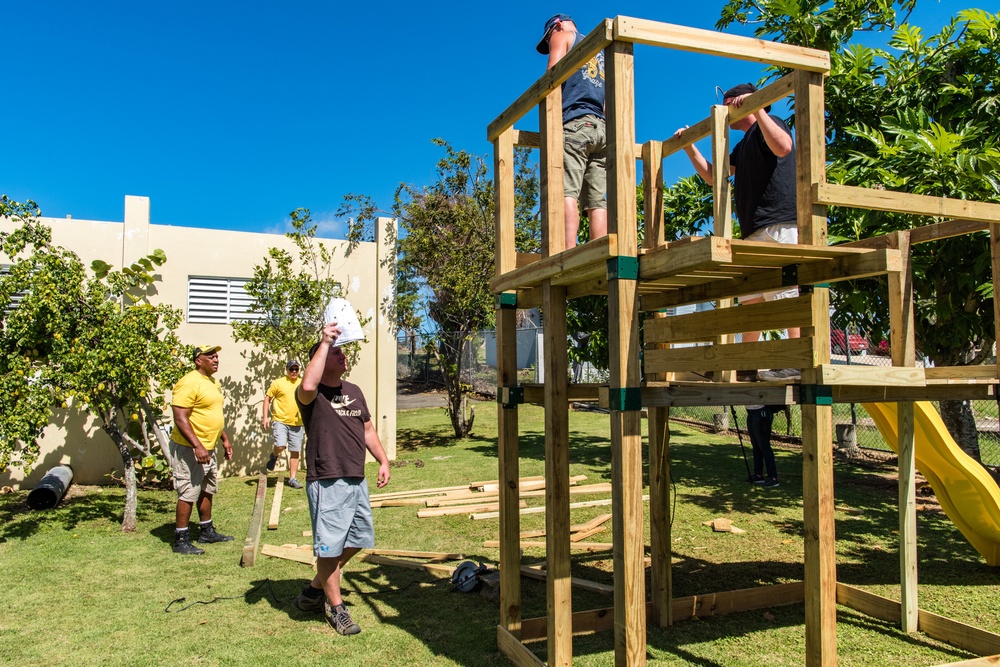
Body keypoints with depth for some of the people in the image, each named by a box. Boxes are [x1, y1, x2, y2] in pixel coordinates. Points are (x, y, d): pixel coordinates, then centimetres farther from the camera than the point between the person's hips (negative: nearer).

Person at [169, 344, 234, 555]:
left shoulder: (213, 382, 13)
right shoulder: (189, 383, -18)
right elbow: (180, 418, -23)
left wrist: (225, 439, 20)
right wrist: (197, 446, -28)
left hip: (208, 448, 10)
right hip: (190, 449, -10)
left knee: (207, 491, 17)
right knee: (188, 494, -4)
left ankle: (207, 532, 30)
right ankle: (181, 540, 5)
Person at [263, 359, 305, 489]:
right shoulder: (278, 383, -1)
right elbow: (267, 398, 3)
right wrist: (266, 417, -4)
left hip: (297, 423, 3)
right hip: (280, 421, -3)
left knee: (295, 451, 5)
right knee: (280, 446, -20)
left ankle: (292, 478, 16)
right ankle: (274, 456, 16)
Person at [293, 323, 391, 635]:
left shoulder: (354, 391, 13)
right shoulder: (313, 395, -11)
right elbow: (307, 386, -36)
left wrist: (383, 461, 13)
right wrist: (325, 343, -30)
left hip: (356, 480, 8)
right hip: (327, 483, -8)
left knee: (355, 541, 19)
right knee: (330, 547, 1)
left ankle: (314, 590, 37)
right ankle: (336, 608, 20)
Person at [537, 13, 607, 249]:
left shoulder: (562, 36, 16)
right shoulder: (600, 52, 34)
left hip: (575, 124, -6)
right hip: (602, 128, 6)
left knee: (567, 193, -19)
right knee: (597, 202, -4)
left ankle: (569, 253, -34)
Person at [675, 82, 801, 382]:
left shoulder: (768, 124, 1)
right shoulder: (743, 145, 28)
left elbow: (783, 146, -22)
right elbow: (711, 175, 33)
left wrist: (756, 109, -20)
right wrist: (689, 146, 27)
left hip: (780, 224, -10)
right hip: (754, 231, 10)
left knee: (788, 290, -14)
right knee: (749, 297, 9)